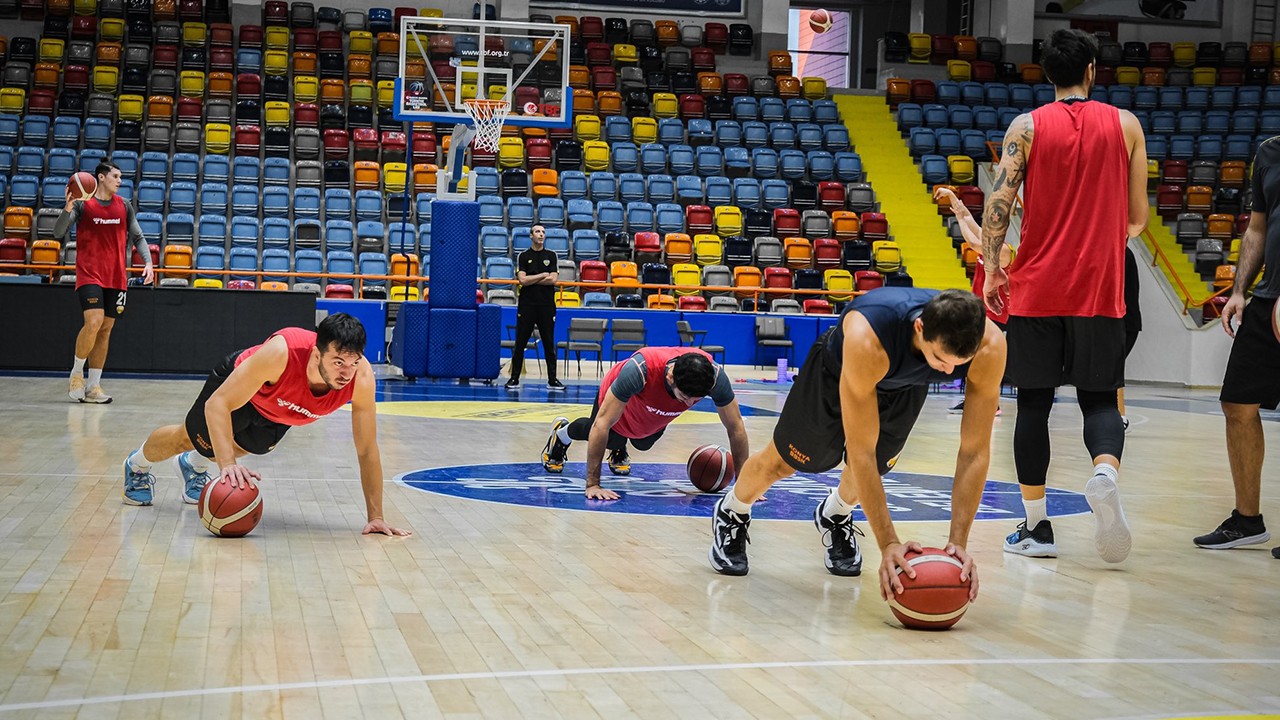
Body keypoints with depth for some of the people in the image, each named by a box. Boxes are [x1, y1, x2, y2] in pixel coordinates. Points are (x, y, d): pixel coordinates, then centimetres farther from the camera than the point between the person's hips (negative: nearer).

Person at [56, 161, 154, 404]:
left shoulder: (124, 206, 10)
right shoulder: (83, 204, -2)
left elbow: (138, 237, 15)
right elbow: (58, 233, -7)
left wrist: (148, 262, -1)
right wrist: (67, 208, -24)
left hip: (116, 276, 5)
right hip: (89, 274, -5)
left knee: (106, 330, 4)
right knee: (94, 322, -21)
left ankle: (93, 386, 10)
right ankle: (76, 373, 0)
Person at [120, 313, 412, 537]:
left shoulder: (361, 377, -41)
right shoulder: (282, 352, -49)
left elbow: (367, 451, -31)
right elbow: (217, 405, -43)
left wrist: (376, 517, -33)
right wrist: (228, 464, -55)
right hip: (238, 382, -4)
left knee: (243, 447, 33)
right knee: (186, 439, 23)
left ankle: (194, 466, 67)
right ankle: (137, 466, 57)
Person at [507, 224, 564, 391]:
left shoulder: (552, 256, 7)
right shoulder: (523, 256, 5)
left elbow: (553, 279, -5)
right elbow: (522, 280, -8)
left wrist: (530, 280, -6)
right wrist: (542, 275, -5)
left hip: (547, 306, 1)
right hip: (527, 305, -1)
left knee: (549, 344, 3)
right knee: (520, 343, 1)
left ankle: (552, 379, 8)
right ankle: (514, 378, 6)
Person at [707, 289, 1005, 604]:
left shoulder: (990, 347, -39)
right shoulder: (866, 340, -49)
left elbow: (975, 451, -31)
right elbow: (861, 451, -43)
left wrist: (958, 543, -35)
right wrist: (888, 543, -42)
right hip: (838, 370, -2)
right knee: (782, 462, 13)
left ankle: (835, 516, 43)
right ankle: (731, 515, 45)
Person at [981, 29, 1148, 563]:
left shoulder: (1027, 127, 0)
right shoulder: (1125, 125, 4)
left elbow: (999, 203, -8)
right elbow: (1137, 218, 6)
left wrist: (992, 269, 1)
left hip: (1036, 289, 0)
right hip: (1101, 291, 1)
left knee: (1033, 404, 7)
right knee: (1099, 400, 7)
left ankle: (1036, 528, 8)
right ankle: (1105, 473, -25)